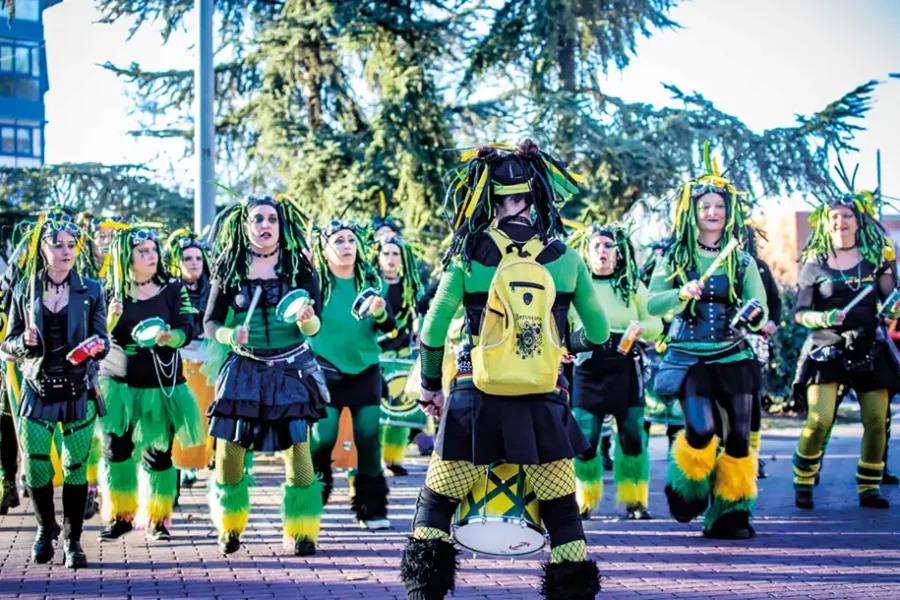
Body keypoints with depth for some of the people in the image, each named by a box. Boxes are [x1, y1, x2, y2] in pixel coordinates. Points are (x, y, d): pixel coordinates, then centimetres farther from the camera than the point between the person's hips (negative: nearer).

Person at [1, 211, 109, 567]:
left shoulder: (90, 291, 3)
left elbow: (103, 342, 4)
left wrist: (96, 346, -18)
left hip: (79, 393, 0)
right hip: (38, 391, 1)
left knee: (76, 468, 1)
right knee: (36, 468, -2)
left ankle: (72, 539, 16)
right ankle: (46, 529, 25)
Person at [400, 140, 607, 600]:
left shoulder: (469, 255, -1)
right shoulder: (563, 257, 3)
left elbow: (433, 330, 0)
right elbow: (598, 332, 10)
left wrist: (430, 385, 14)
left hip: (477, 401, -1)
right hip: (543, 406, 1)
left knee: (438, 500, 14)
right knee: (561, 510, 11)